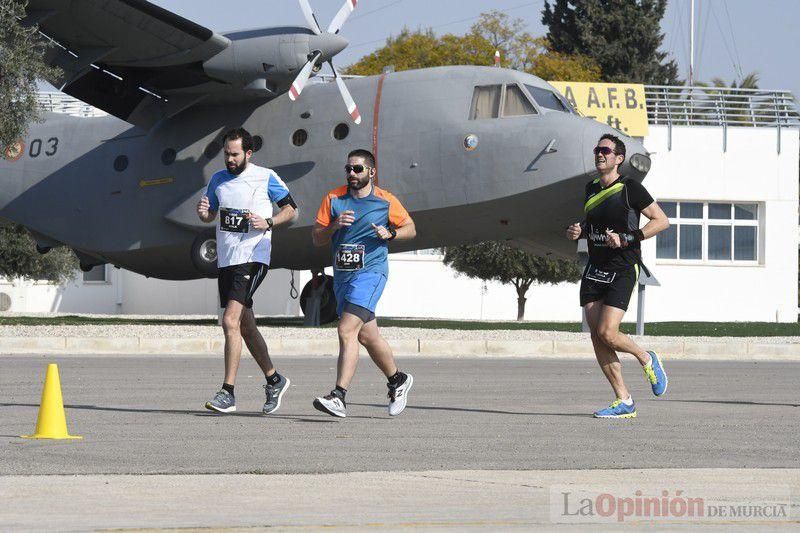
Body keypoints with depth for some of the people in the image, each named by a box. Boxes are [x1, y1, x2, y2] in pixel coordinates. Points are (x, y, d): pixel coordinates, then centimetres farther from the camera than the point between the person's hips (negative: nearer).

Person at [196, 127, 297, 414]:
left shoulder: (265, 177, -4)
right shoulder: (218, 179, 11)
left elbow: (291, 209, 4)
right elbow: (210, 214, 22)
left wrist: (268, 223, -13)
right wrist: (203, 213, -2)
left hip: (252, 258, -7)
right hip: (226, 259, 7)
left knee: (231, 321, -18)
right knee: (245, 326, 12)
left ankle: (227, 393, -18)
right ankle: (274, 380, 29)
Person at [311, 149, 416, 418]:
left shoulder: (385, 201, -2)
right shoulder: (334, 199, 6)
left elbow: (410, 229, 10)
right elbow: (316, 238, 6)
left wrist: (390, 233, -10)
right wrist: (334, 226, -14)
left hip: (370, 272, -6)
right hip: (342, 274, 6)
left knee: (347, 332, -20)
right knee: (367, 336, 16)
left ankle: (338, 397, -24)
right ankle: (398, 380, 38)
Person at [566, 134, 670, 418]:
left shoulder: (630, 189, -8)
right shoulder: (591, 189, 12)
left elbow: (662, 221, -7)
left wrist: (627, 239, -15)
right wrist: (577, 230, 5)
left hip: (623, 270, -7)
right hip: (594, 270, 7)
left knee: (607, 333, -17)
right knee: (596, 336, -3)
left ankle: (646, 359, 14)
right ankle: (624, 402, 4)